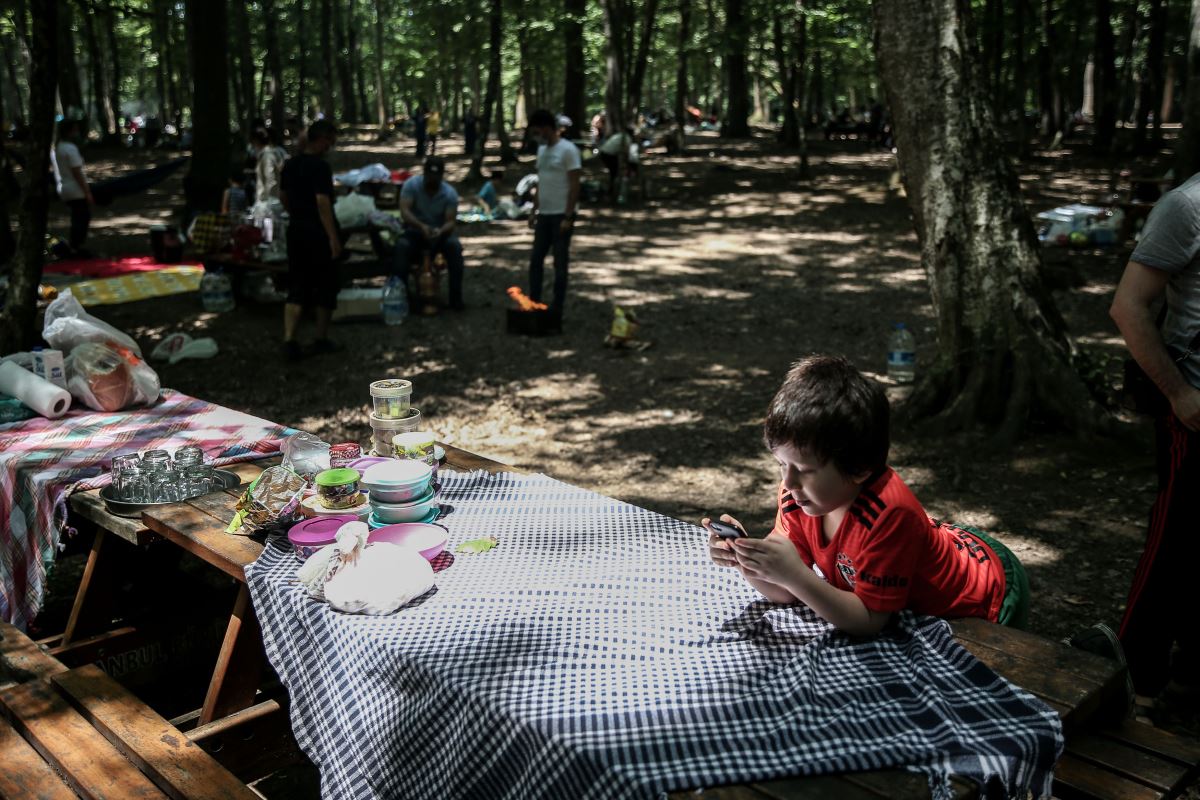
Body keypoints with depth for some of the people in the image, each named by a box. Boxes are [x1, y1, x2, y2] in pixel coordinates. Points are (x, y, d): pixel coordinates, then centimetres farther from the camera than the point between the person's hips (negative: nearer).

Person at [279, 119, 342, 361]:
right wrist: (333, 237, -21)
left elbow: (283, 197, 18)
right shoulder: (320, 166, -16)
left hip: (296, 231, 7)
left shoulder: (290, 164, 9)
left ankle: (289, 341, -5)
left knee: (297, 287, 7)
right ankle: (321, 340, 17)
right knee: (325, 287, 9)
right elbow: (323, 203, -22)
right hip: (318, 233, -7)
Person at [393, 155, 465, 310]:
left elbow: (451, 221, -15)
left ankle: (456, 297, -25)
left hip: (440, 232, 1)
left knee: (455, 246, -30)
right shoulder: (411, 184, -14)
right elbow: (404, 211, -23)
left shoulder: (450, 193, -11)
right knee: (401, 246, -34)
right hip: (415, 231, -1)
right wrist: (421, 226, -41)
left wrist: (440, 230, -38)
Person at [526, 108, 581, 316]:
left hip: (561, 215, -8)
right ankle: (534, 303, 17)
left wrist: (568, 217, -18)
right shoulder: (542, 150, 12)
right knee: (536, 260, 8)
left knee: (560, 263, 0)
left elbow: (574, 186, -15)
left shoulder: (568, 150, -12)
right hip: (544, 215, 8)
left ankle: (556, 309, 6)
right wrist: (534, 211, 14)